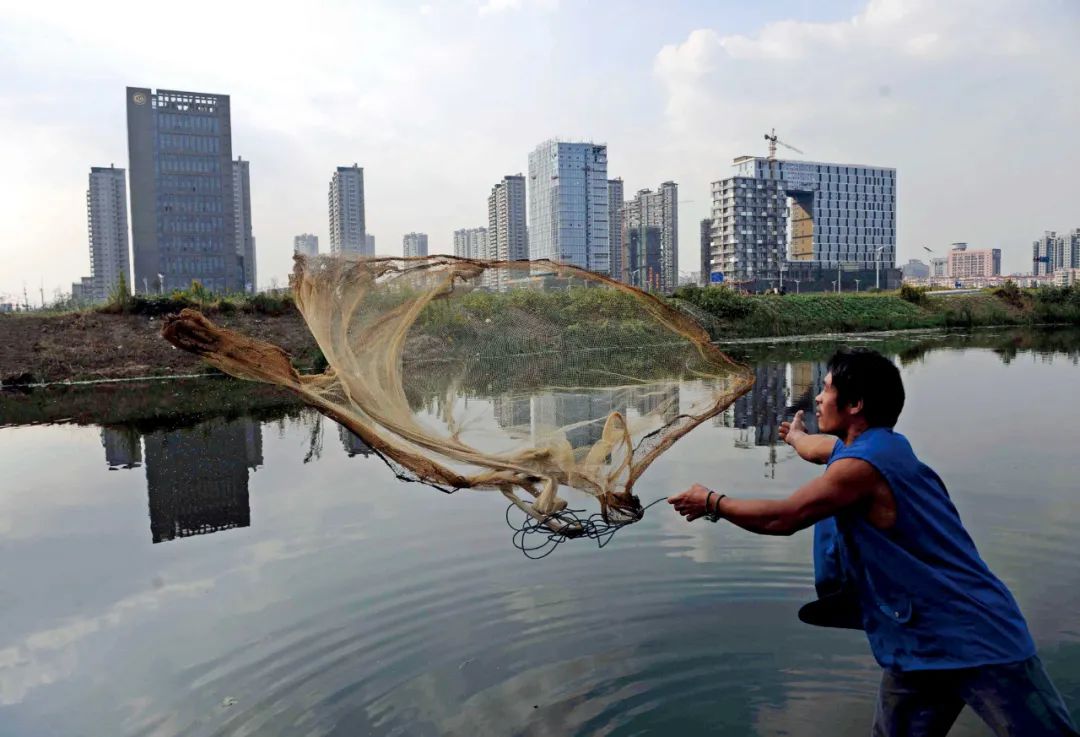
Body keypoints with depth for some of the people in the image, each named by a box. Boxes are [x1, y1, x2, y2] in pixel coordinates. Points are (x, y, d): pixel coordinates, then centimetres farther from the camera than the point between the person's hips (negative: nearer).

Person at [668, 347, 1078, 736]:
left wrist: (712, 502, -9)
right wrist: (795, 436, 53)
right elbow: (818, 448, 32)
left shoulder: (863, 464, -23)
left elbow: (780, 519, -23)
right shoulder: (876, 443, 7)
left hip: (975, 640, -9)